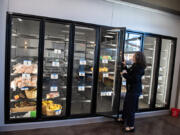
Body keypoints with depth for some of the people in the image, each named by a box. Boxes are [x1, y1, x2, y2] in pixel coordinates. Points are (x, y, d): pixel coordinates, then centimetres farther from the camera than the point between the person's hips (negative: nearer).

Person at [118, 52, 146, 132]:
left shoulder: (139, 68, -21)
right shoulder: (135, 66, 9)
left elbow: (134, 79, -27)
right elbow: (130, 74, 17)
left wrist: (124, 74, -18)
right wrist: (125, 67, 14)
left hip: (134, 90, -10)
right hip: (131, 89, 10)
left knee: (130, 107, -2)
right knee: (126, 104, 22)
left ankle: (131, 126, 13)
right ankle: (123, 118, 42)